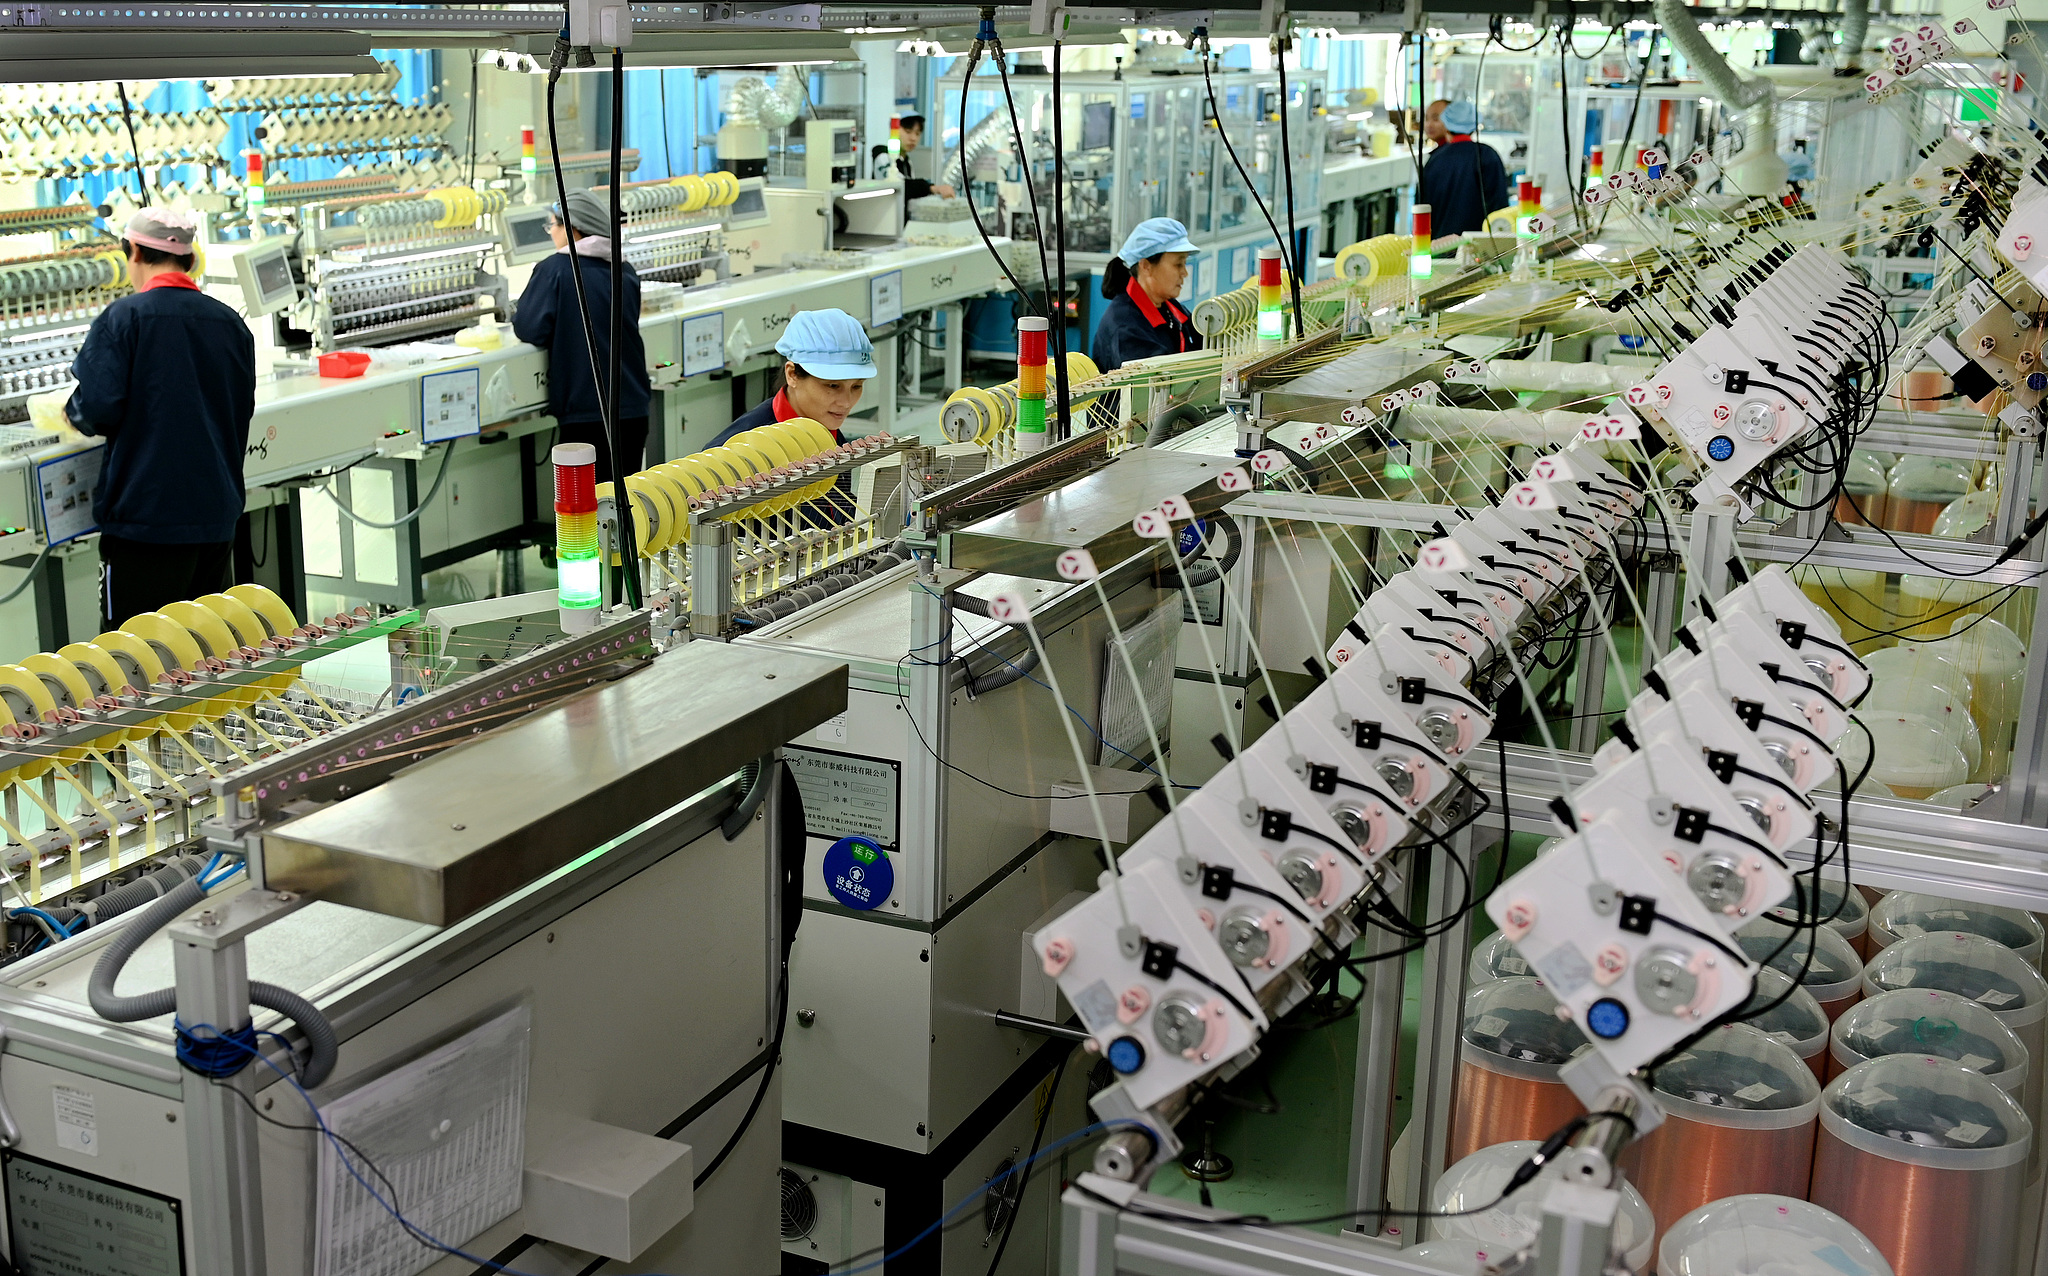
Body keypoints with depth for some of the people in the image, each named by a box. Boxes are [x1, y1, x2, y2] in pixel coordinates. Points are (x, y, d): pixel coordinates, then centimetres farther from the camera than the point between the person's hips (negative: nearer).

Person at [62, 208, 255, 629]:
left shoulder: (123, 318, -9)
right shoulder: (230, 322, 8)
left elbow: (99, 408, -17)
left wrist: (74, 413, 5)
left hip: (146, 511, -6)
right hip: (216, 513, 6)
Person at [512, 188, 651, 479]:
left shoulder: (554, 269, -10)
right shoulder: (624, 271, 8)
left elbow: (531, 330, -13)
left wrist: (516, 316, 8)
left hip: (586, 410, -6)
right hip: (632, 406, 6)